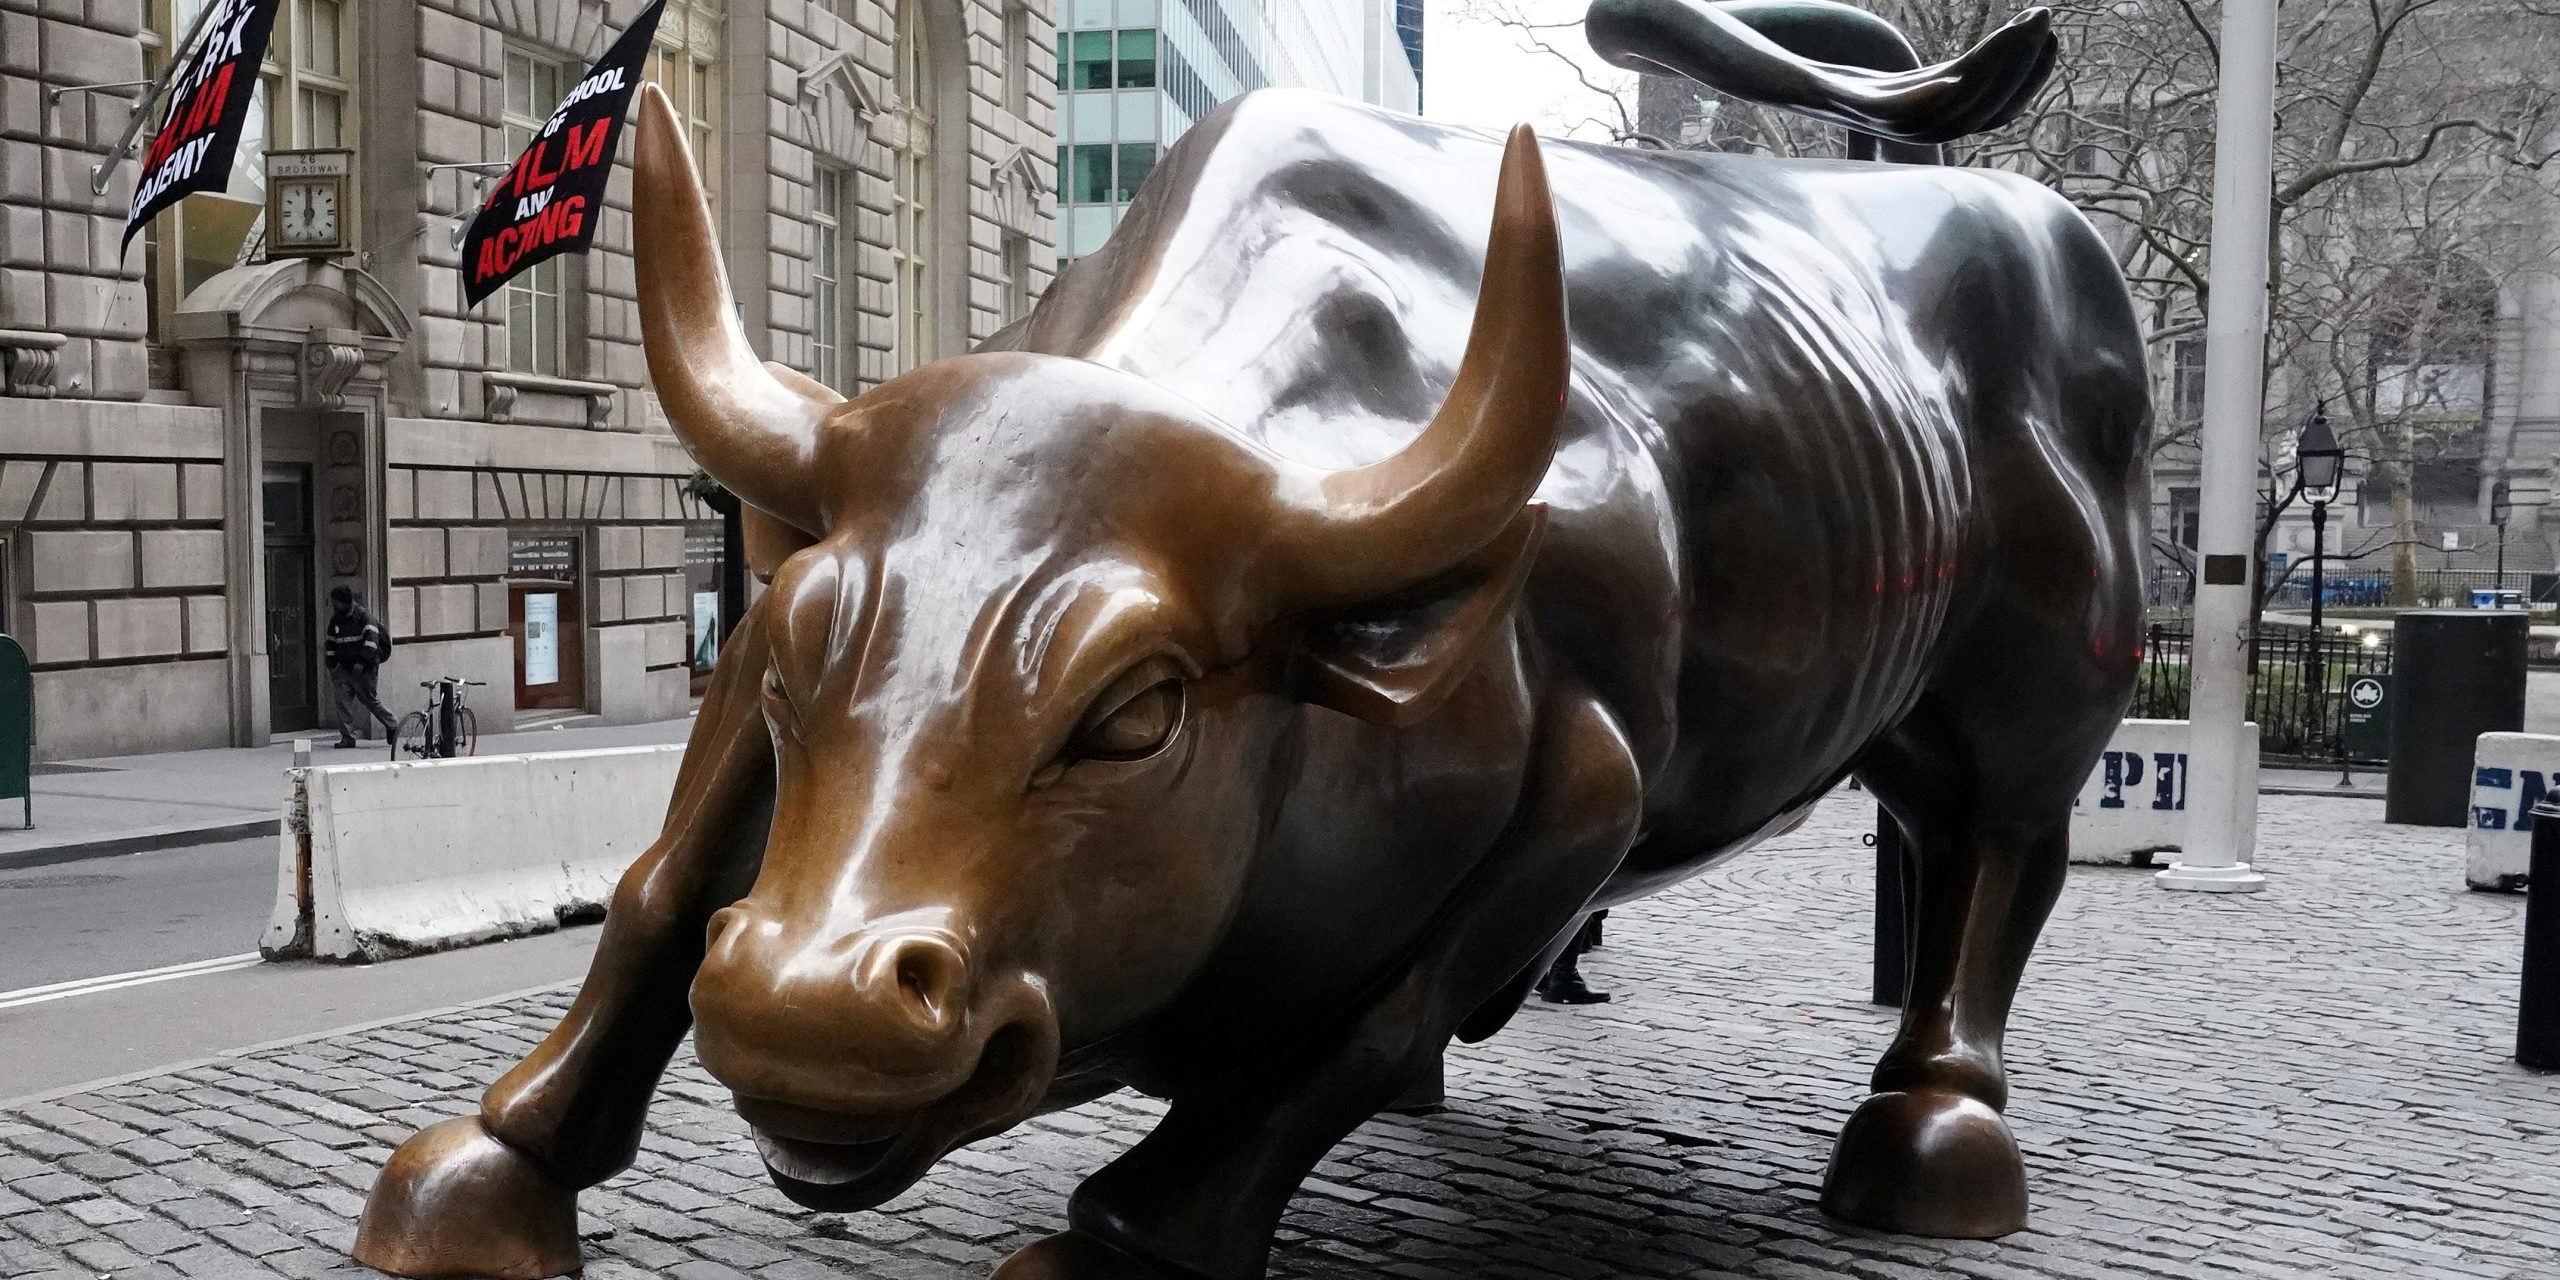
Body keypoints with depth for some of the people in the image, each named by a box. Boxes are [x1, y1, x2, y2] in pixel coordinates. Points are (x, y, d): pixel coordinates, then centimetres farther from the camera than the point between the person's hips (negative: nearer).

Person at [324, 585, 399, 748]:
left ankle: (392, 726, 18)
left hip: (365, 668, -6)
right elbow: (331, 643, 21)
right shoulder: (335, 620, 13)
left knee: (369, 699, -1)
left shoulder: (364, 615, -9)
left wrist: (362, 662, -25)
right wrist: (331, 665, 12)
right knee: (342, 700, -6)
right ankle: (347, 737, -3)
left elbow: (371, 639, -20)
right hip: (344, 668, 6)